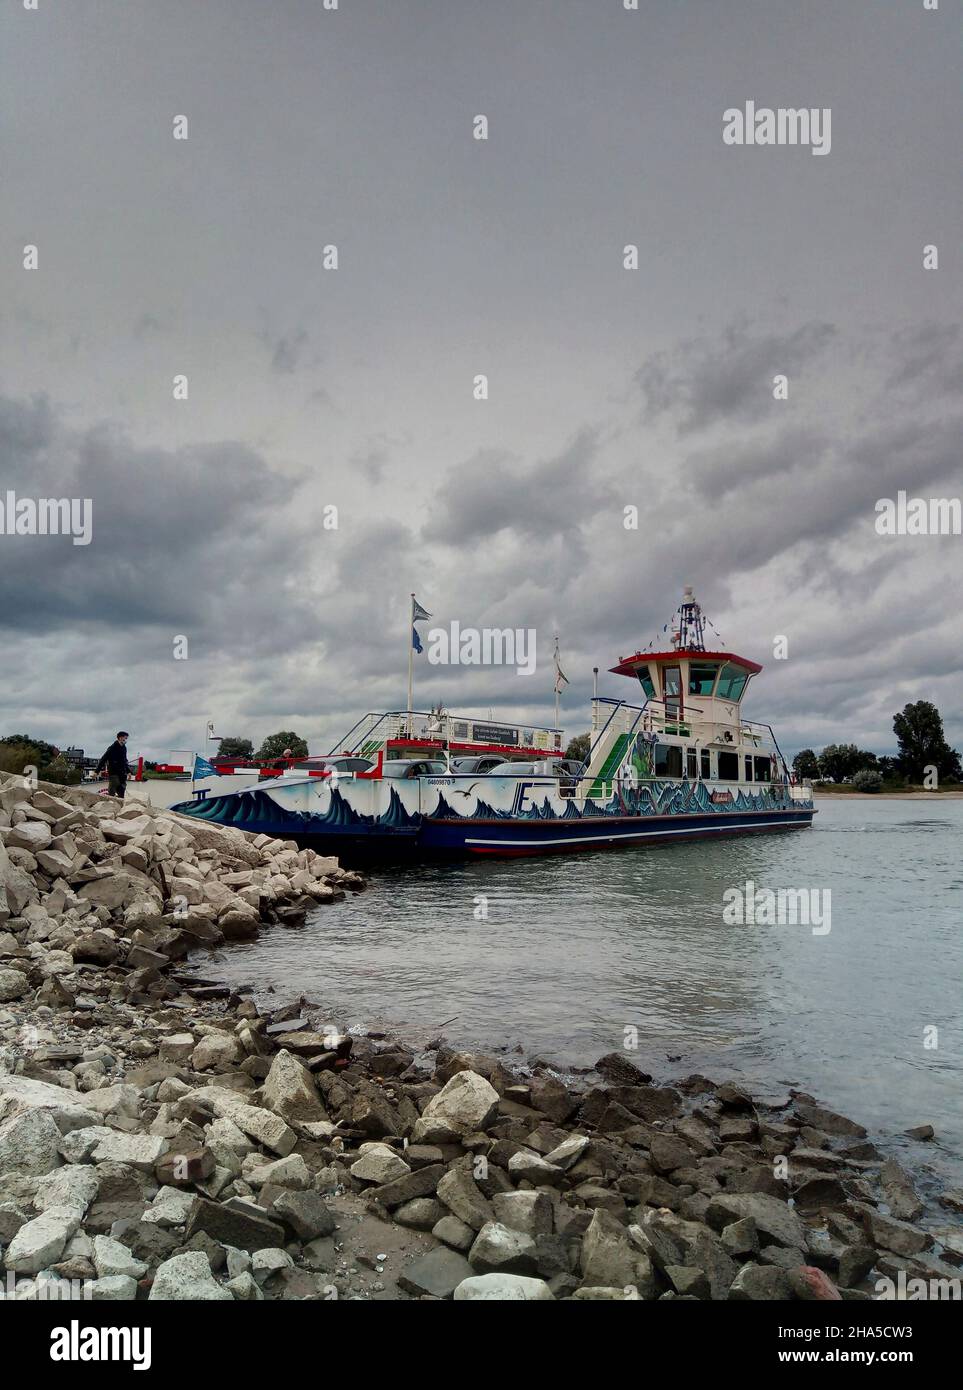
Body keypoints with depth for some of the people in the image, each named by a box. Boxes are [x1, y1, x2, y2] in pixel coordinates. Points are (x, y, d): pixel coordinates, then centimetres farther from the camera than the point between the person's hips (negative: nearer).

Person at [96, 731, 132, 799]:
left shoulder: (124, 748, 12)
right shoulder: (113, 748, -11)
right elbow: (103, 759, -13)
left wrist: (128, 771, 22)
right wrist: (97, 771, -17)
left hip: (122, 774, 7)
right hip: (113, 774, -7)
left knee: (121, 794, 8)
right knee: (111, 793, -6)